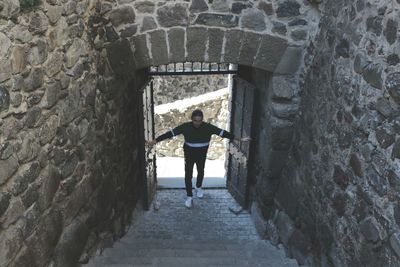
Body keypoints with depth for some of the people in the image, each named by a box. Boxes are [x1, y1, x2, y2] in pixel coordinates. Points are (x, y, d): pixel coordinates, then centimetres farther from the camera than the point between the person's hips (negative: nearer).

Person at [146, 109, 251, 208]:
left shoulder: (208, 127, -21)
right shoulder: (185, 126, -22)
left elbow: (223, 133, -18)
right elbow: (170, 133, -22)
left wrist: (239, 139, -18)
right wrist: (155, 141, -27)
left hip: (202, 155, 2)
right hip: (189, 155, -2)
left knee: (200, 172, 22)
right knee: (188, 175, -2)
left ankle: (198, 187, 51)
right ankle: (189, 197, 16)